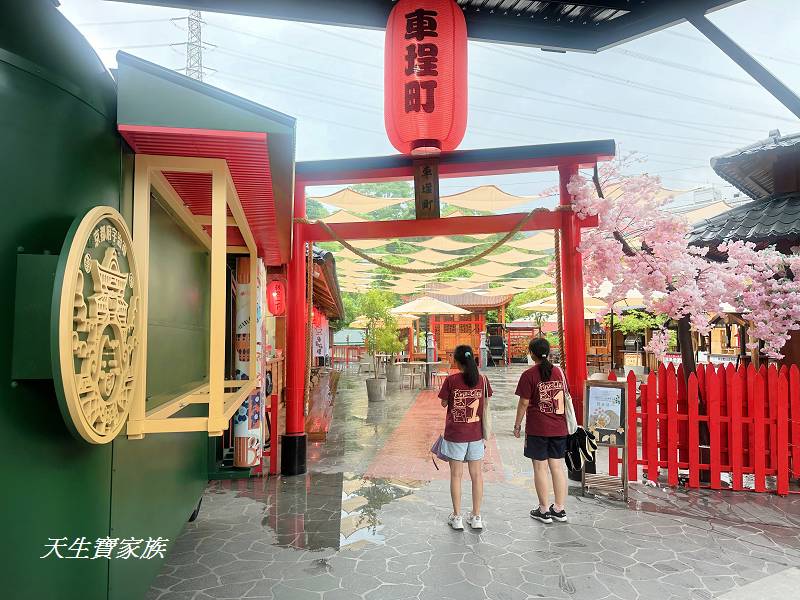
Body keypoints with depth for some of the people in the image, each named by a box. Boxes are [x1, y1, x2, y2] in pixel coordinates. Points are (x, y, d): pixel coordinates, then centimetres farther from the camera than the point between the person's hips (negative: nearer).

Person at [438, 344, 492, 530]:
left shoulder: (451, 380, -12)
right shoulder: (482, 380, -4)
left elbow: (444, 403, 1)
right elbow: (485, 409, 3)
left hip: (455, 434, -2)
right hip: (476, 434, 3)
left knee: (456, 475, 9)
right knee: (476, 475, 12)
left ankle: (457, 517, 17)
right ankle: (476, 517, 21)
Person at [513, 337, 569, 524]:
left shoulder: (529, 375, -10)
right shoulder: (558, 371, 5)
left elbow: (523, 403, -9)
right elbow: (564, 397, 13)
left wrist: (517, 425, 2)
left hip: (537, 429, -5)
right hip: (559, 427, 5)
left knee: (540, 467, 4)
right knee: (558, 466, 10)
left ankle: (544, 510, 12)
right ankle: (559, 509, 18)